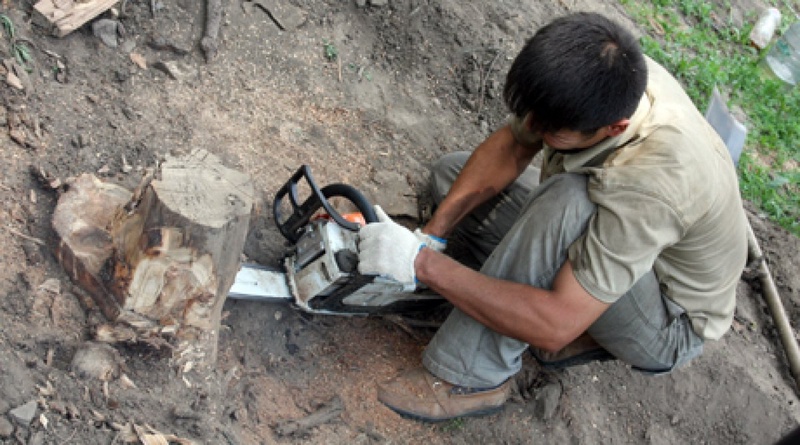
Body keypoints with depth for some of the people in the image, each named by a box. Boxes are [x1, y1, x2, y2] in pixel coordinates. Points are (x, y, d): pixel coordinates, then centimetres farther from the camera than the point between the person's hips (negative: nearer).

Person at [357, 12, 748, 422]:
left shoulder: (652, 182, -41)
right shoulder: (602, 74, -21)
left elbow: (555, 327, -40)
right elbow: (509, 148, -8)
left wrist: (424, 263, -36)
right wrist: (431, 235, -19)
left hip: (671, 326, -7)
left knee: (569, 200, -39)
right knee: (451, 173, 7)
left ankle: (469, 378, -21)